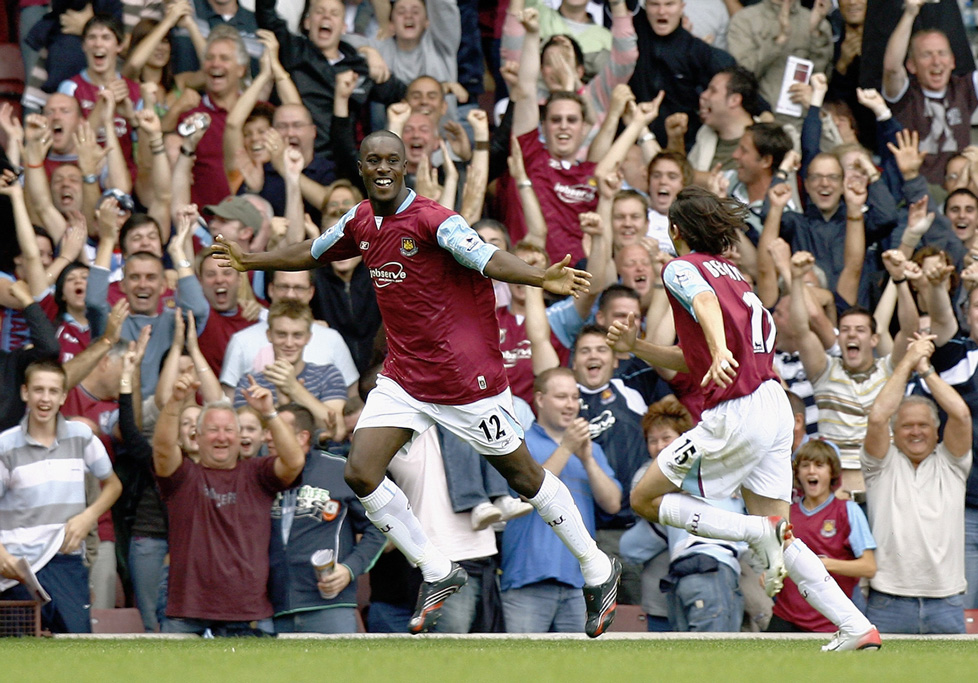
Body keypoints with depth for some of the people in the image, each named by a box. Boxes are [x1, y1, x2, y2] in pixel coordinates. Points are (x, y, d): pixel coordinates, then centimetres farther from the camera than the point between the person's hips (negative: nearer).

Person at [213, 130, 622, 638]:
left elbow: (487, 259, -31)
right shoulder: (360, 222, 5)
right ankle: (437, 573, 9)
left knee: (524, 477, 3)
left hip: (466, 376, -7)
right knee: (361, 473, -7)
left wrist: (541, 278, -48)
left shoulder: (430, 221, -17)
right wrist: (249, 261, 33)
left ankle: (598, 571, 20)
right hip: (404, 377, 7)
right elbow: (312, 253, 24)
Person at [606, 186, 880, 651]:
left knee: (646, 500, 4)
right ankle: (857, 626, -4)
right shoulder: (729, 272, 24)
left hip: (737, 412, -9)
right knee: (779, 539, 10)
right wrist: (635, 346, 18)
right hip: (774, 407, 9)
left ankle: (758, 532, -12)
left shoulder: (682, 268, -2)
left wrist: (721, 354, -44)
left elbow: (706, 303, -26)